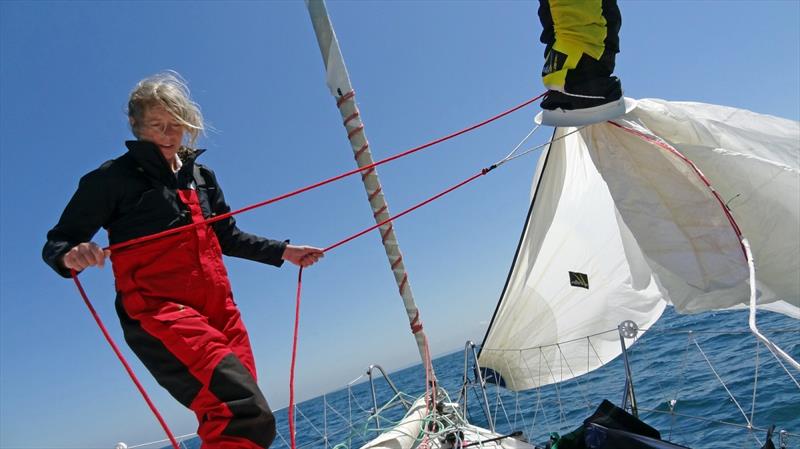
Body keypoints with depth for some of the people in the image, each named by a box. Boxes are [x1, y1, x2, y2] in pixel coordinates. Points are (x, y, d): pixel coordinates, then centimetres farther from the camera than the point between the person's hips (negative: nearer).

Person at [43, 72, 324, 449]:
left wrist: (282, 251, 25)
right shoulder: (114, 177, 2)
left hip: (218, 311, 7)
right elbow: (56, 243, 1)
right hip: (158, 312, -7)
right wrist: (71, 256, -22)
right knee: (248, 416, -26)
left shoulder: (201, 175, 19)